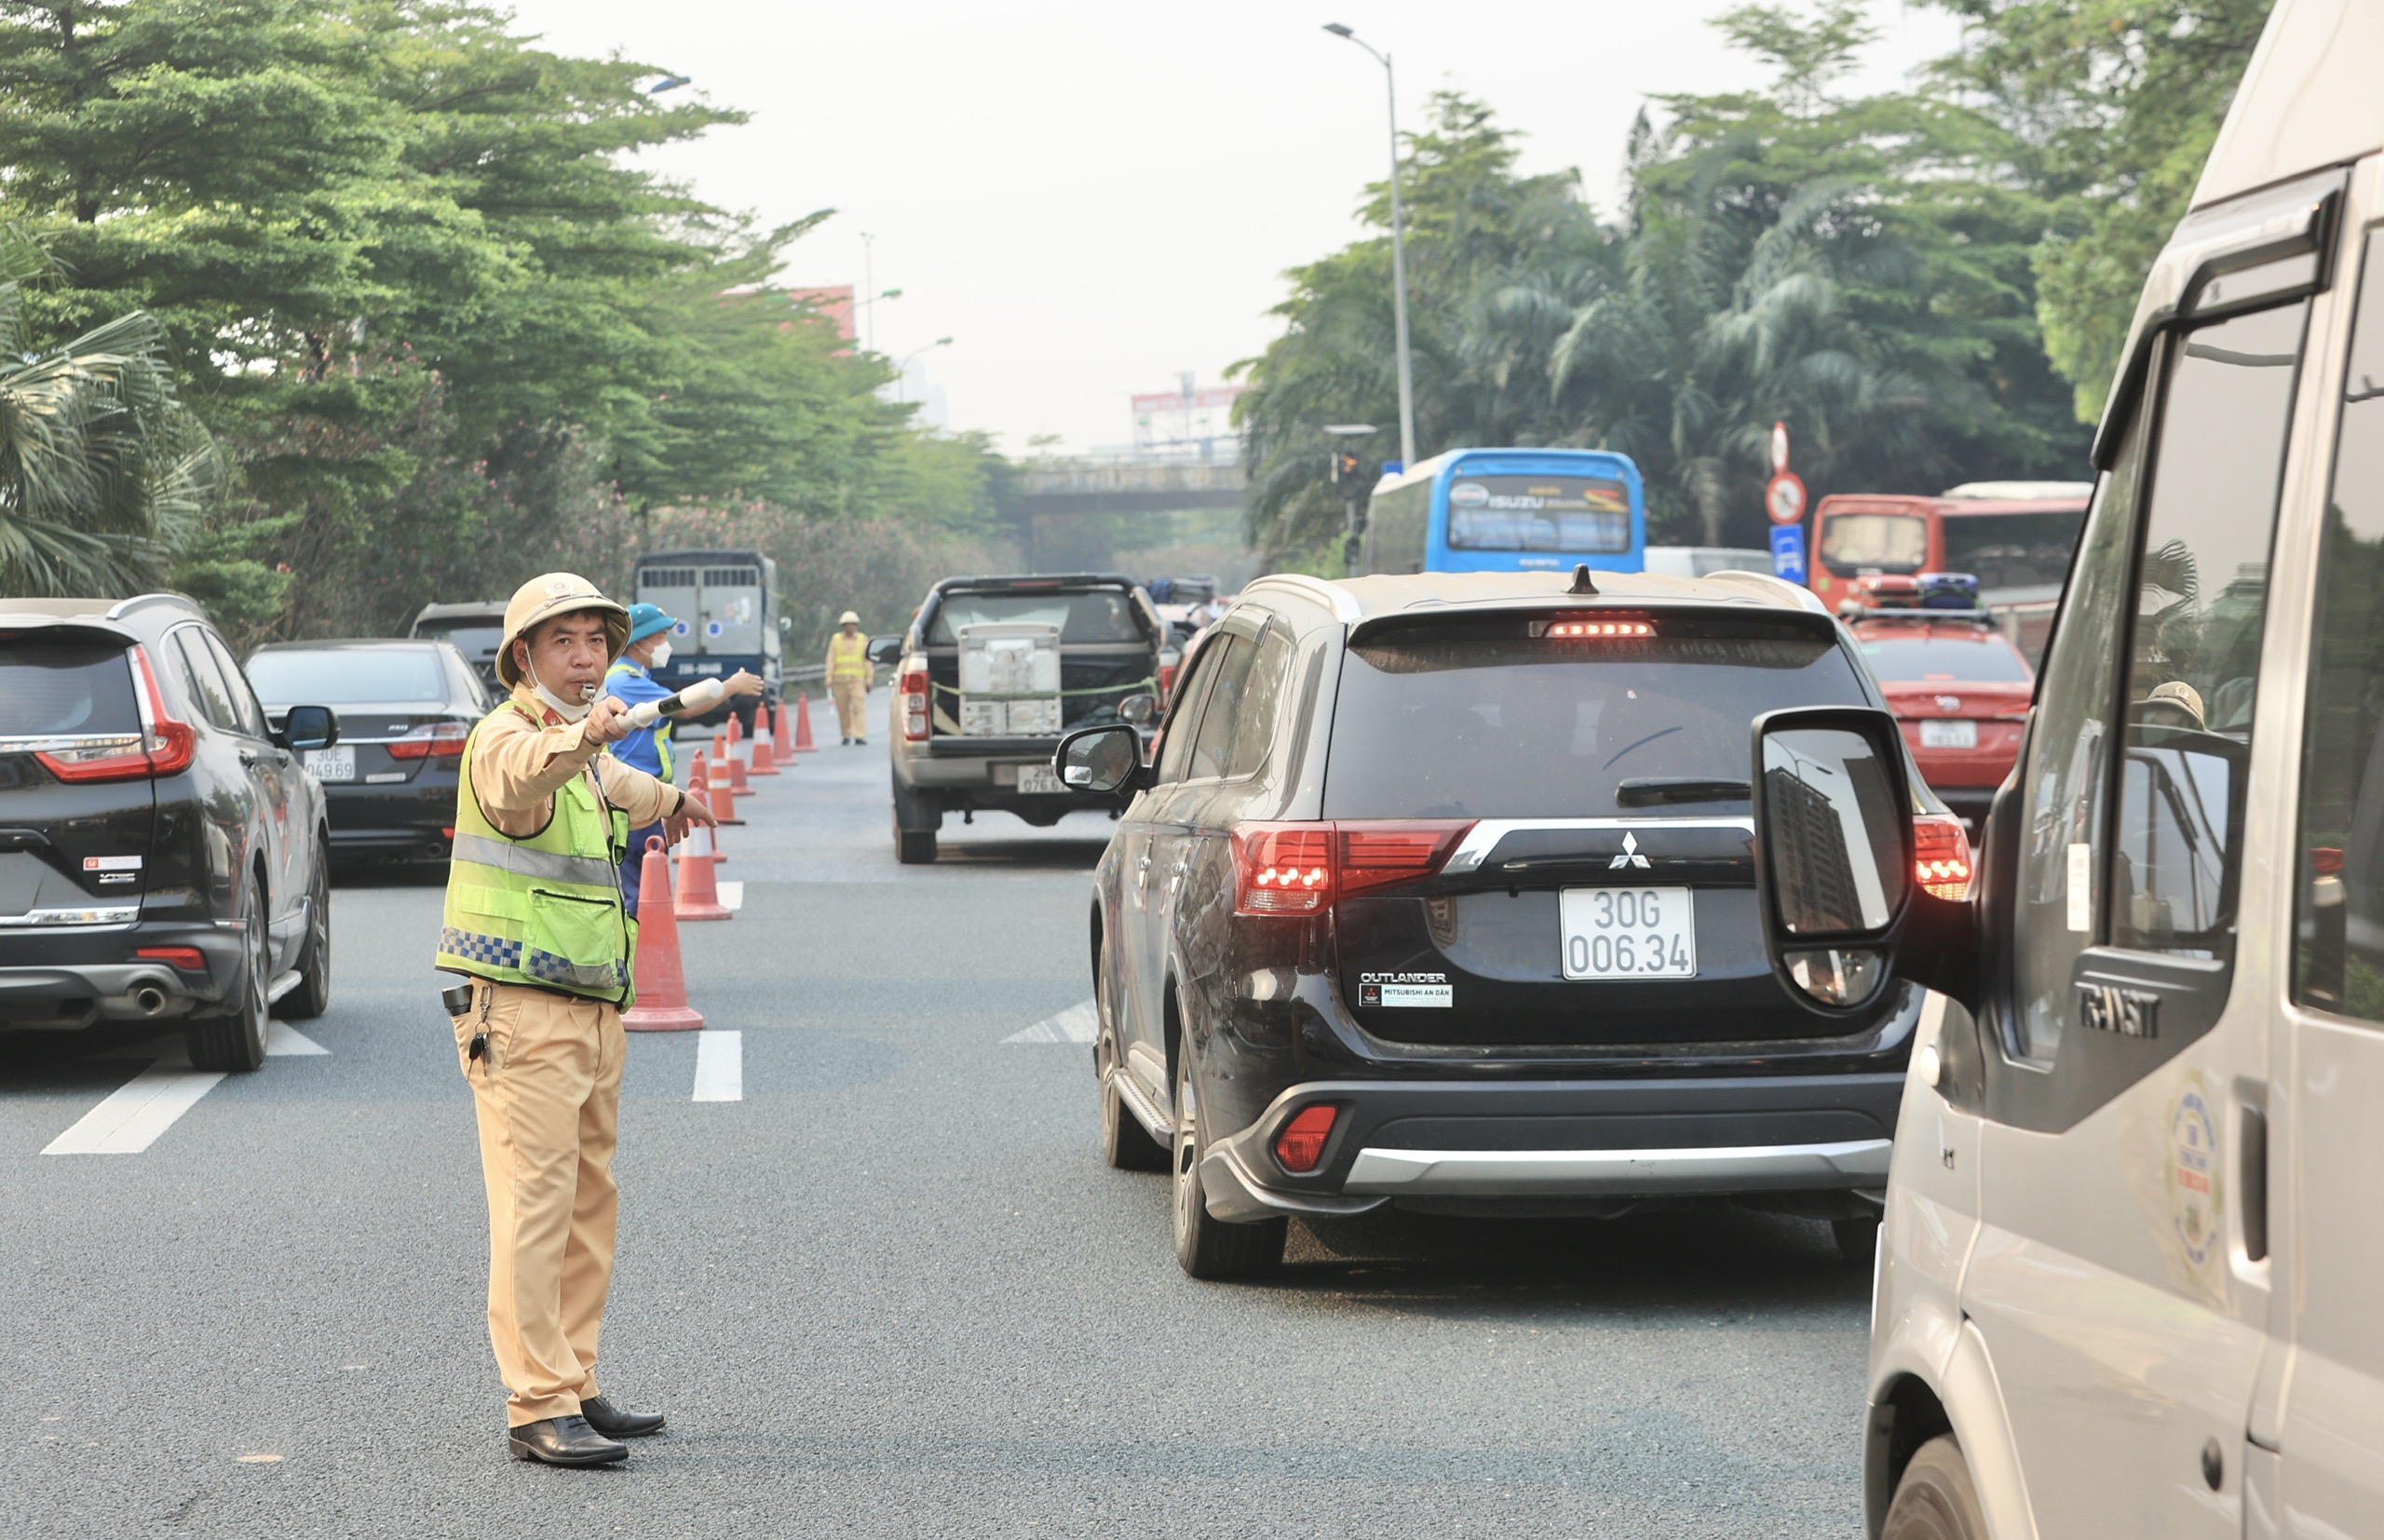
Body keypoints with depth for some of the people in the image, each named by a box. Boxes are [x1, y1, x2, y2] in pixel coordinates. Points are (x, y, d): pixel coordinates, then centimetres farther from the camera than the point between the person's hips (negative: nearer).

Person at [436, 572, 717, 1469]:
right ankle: (538, 1408, -13)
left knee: (590, 1203, 13)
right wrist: (583, 736, -60)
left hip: (592, 1009, 10)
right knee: (536, 1205, -12)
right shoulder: (506, 738, -14)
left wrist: (668, 801, 58)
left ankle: (574, 1388, 20)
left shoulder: (583, 750, 15)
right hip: (521, 1008, -10)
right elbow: (521, 776, -40)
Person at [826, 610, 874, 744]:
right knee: (843, 709, 2)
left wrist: (869, 679, 0)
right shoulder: (835, 640, 11)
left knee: (859, 707, -13)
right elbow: (830, 660, 8)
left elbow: (868, 661, 7)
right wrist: (829, 678, -1)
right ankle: (846, 735, 14)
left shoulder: (863, 640, 9)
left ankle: (860, 736, -18)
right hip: (840, 679, 2)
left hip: (857, 679, -2)